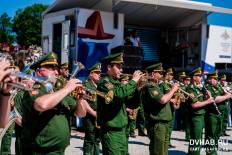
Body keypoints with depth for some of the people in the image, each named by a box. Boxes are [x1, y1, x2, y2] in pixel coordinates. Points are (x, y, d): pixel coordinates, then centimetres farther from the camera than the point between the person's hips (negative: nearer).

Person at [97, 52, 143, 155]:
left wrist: (138, 88, -3)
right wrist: (133, 80, -18)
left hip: (122, 130, 9)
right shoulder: (104, 82, -12)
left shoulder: (117, 83, 15)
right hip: (111, 132, -9)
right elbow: (119, 93, -32)